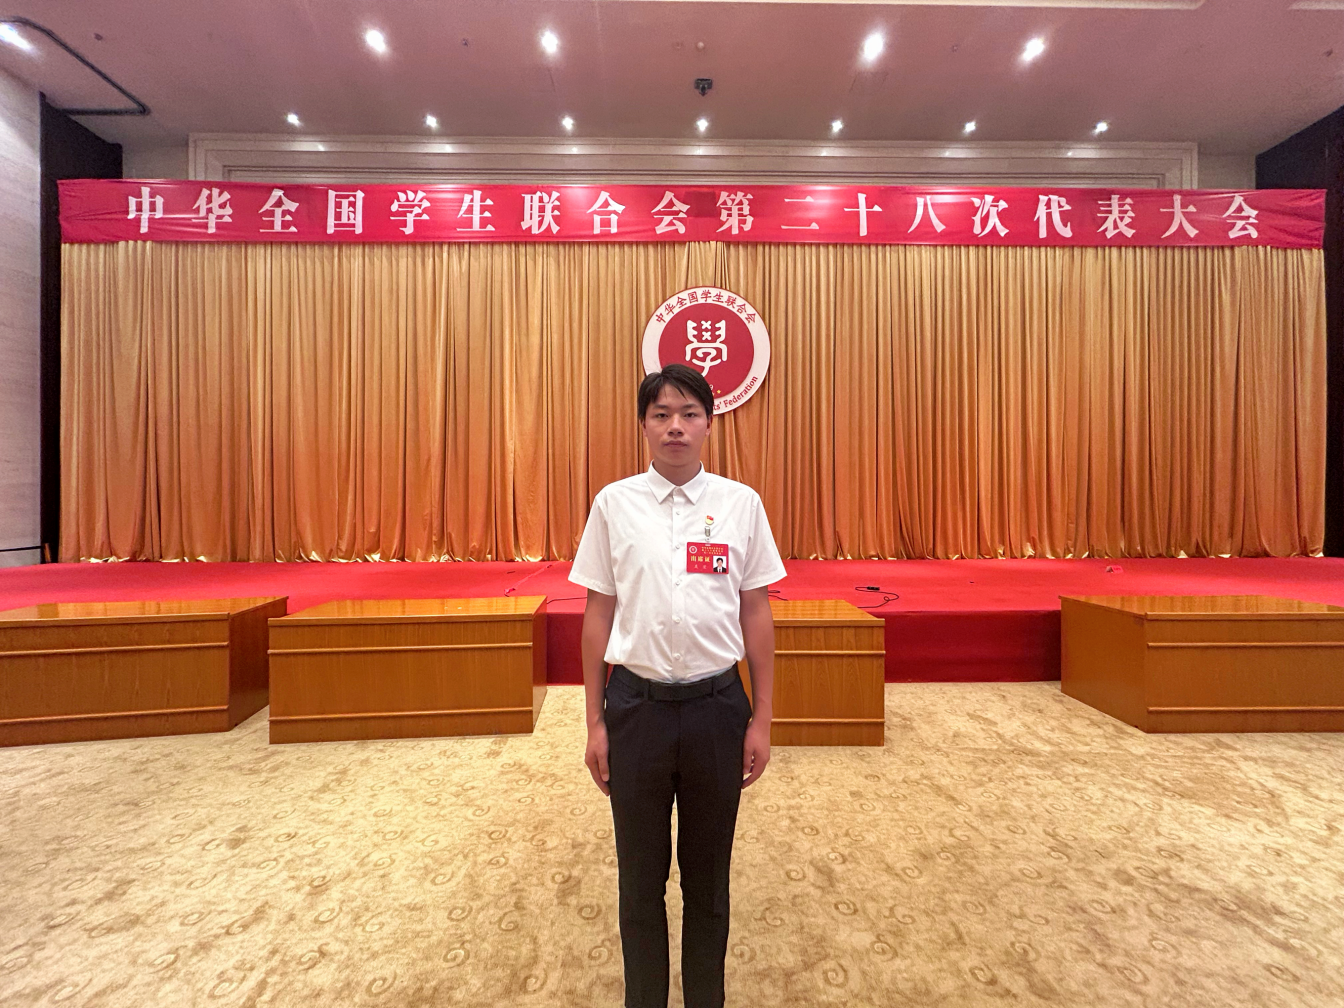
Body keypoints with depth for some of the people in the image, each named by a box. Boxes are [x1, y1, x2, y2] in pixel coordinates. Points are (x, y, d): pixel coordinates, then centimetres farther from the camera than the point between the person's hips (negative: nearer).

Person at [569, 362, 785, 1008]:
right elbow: (597, 615, 0)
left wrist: (761, 719, 2)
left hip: (716, 703, 1)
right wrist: (595, 724, 2)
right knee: (640, 875, 18)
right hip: (637, 704, 0)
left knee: (709, 874, 20)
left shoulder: (741, 504, -2)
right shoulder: (614, 503, -3)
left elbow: (756, 615, 1)